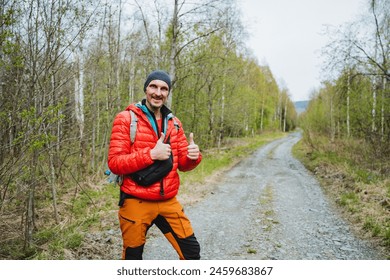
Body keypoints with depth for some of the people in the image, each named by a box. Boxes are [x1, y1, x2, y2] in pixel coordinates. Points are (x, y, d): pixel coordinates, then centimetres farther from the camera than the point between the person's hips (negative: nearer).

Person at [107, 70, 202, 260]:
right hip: (136, 202, -4)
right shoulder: (126, 119, -8)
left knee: (192, 251, 8)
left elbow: (182, 164, 8)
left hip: (168, 202, 4)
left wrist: (193, 157, -15)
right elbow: (115, 163, -14)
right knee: (133, 257, 14)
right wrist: (151, 154, -25)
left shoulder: (174, 123, 7)